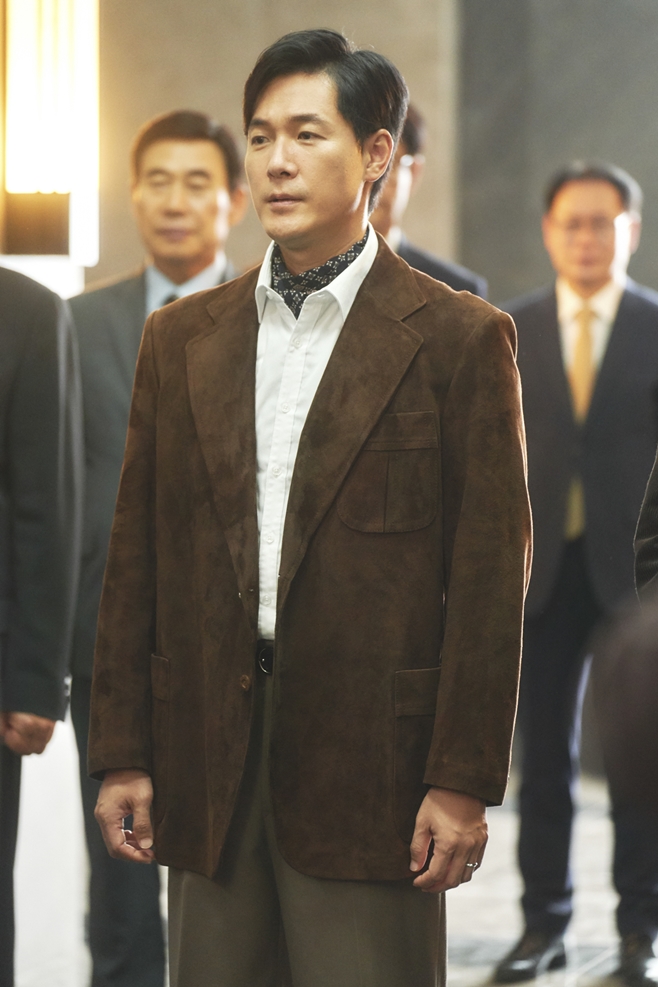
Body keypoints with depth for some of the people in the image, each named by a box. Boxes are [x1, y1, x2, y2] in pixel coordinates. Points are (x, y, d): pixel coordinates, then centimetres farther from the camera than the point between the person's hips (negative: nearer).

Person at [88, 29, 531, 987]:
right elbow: (136, 557, 11)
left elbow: (491, 574, -4)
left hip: (368, 759, -4)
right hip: (206, 759, 4)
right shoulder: (181, 337, 12)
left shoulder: (460, 339, -1)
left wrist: (463, 781, -9)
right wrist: (122, 755, 6)